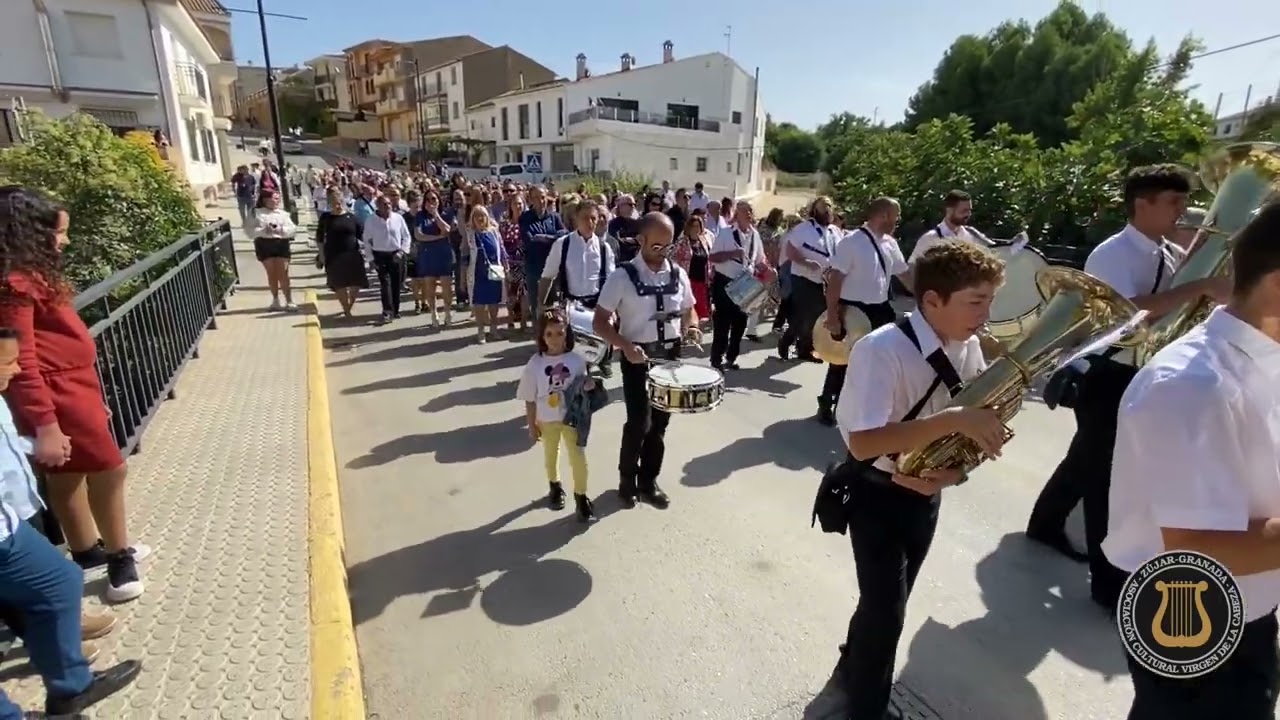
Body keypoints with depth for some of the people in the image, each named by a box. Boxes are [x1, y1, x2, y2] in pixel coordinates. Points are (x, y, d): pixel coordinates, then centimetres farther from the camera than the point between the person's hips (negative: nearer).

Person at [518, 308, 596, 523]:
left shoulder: (576, 360, -14)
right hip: (547, 421, 1)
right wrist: (532, 425, -4)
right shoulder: (535, 364, -16)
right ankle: (555, 486, 47)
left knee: (578, 457, 1)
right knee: (550, 455, 22)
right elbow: (530, 399, -8)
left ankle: (581, 497, 19)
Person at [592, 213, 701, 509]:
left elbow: (688, 311, 16)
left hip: (671, 355, 5)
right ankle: (627, 479, 19)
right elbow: (599, 322, -11)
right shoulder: (623, 276, -11)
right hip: (637, 357, -4)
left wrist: (692, 328, -7)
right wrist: (626, 346, -27)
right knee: (639, 422, -8)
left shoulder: (678, 274, 3)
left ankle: (649, 480, 31)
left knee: (660, 422, 13)